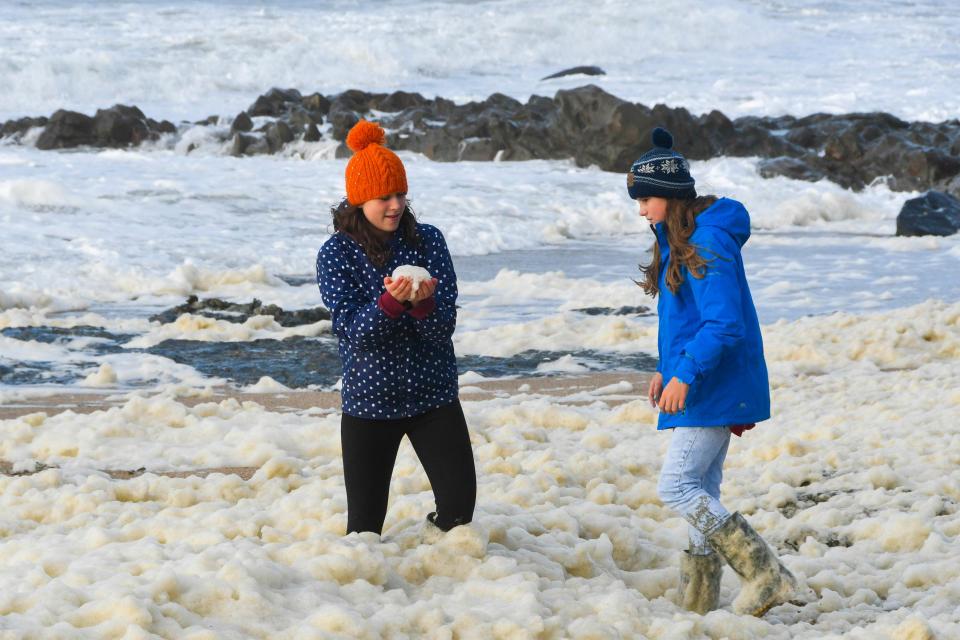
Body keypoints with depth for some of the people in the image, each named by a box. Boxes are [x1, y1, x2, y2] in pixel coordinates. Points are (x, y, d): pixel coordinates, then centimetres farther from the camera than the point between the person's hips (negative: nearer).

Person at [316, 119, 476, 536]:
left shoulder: (428, 241, -1)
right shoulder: (336, 255, -5)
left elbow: (444, 326, -7)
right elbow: (351, 330, -14)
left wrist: (423, 303, -30)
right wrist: (390, 301, -33)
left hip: (434, 396, 1)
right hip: (369, 402, -1)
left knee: (459, 507, -5)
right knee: (365, 528, 2)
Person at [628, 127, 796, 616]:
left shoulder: (708, 244, -18)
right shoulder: (679, 243, 14)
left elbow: (724, 324, -24)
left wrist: (684, 374, -26)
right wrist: (666, 369, 18)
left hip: (715, 390, -10)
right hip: (705, 389, 10)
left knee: (676, 486, -12)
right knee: (700, 491, 11)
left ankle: (766, 576, -12)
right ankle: (698, 604, 15)